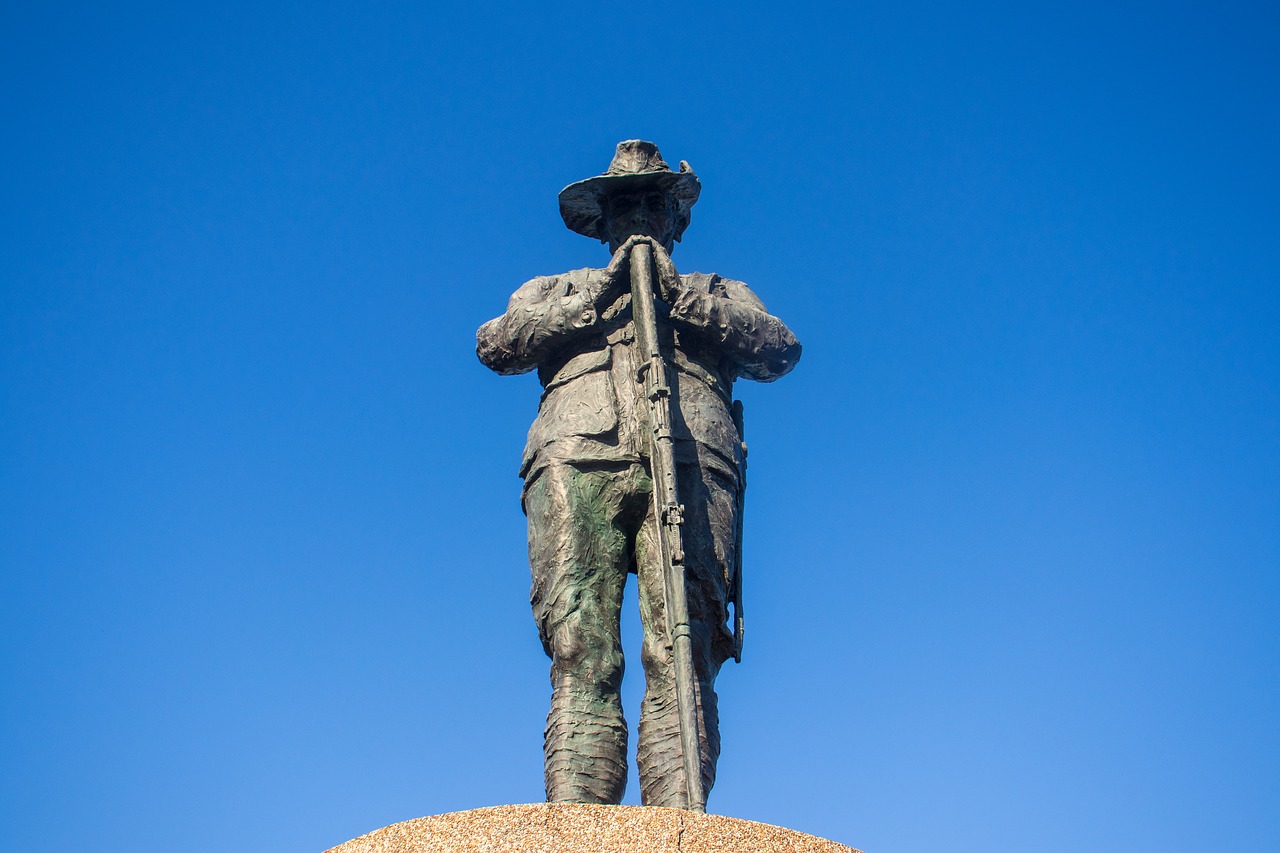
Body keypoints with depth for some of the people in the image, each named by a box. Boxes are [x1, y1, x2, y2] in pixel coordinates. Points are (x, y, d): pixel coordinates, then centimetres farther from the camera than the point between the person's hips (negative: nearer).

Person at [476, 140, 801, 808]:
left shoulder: (719, 294, 36)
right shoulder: (555, 292, 38)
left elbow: (780, 348, 14)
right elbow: (495, 345, 16)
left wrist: (679, 294, 6)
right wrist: (600, 293, 9)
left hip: (690, 459, 0)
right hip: (577, 458, 1)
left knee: (680, 652, -20)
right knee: (581, 656, -18)